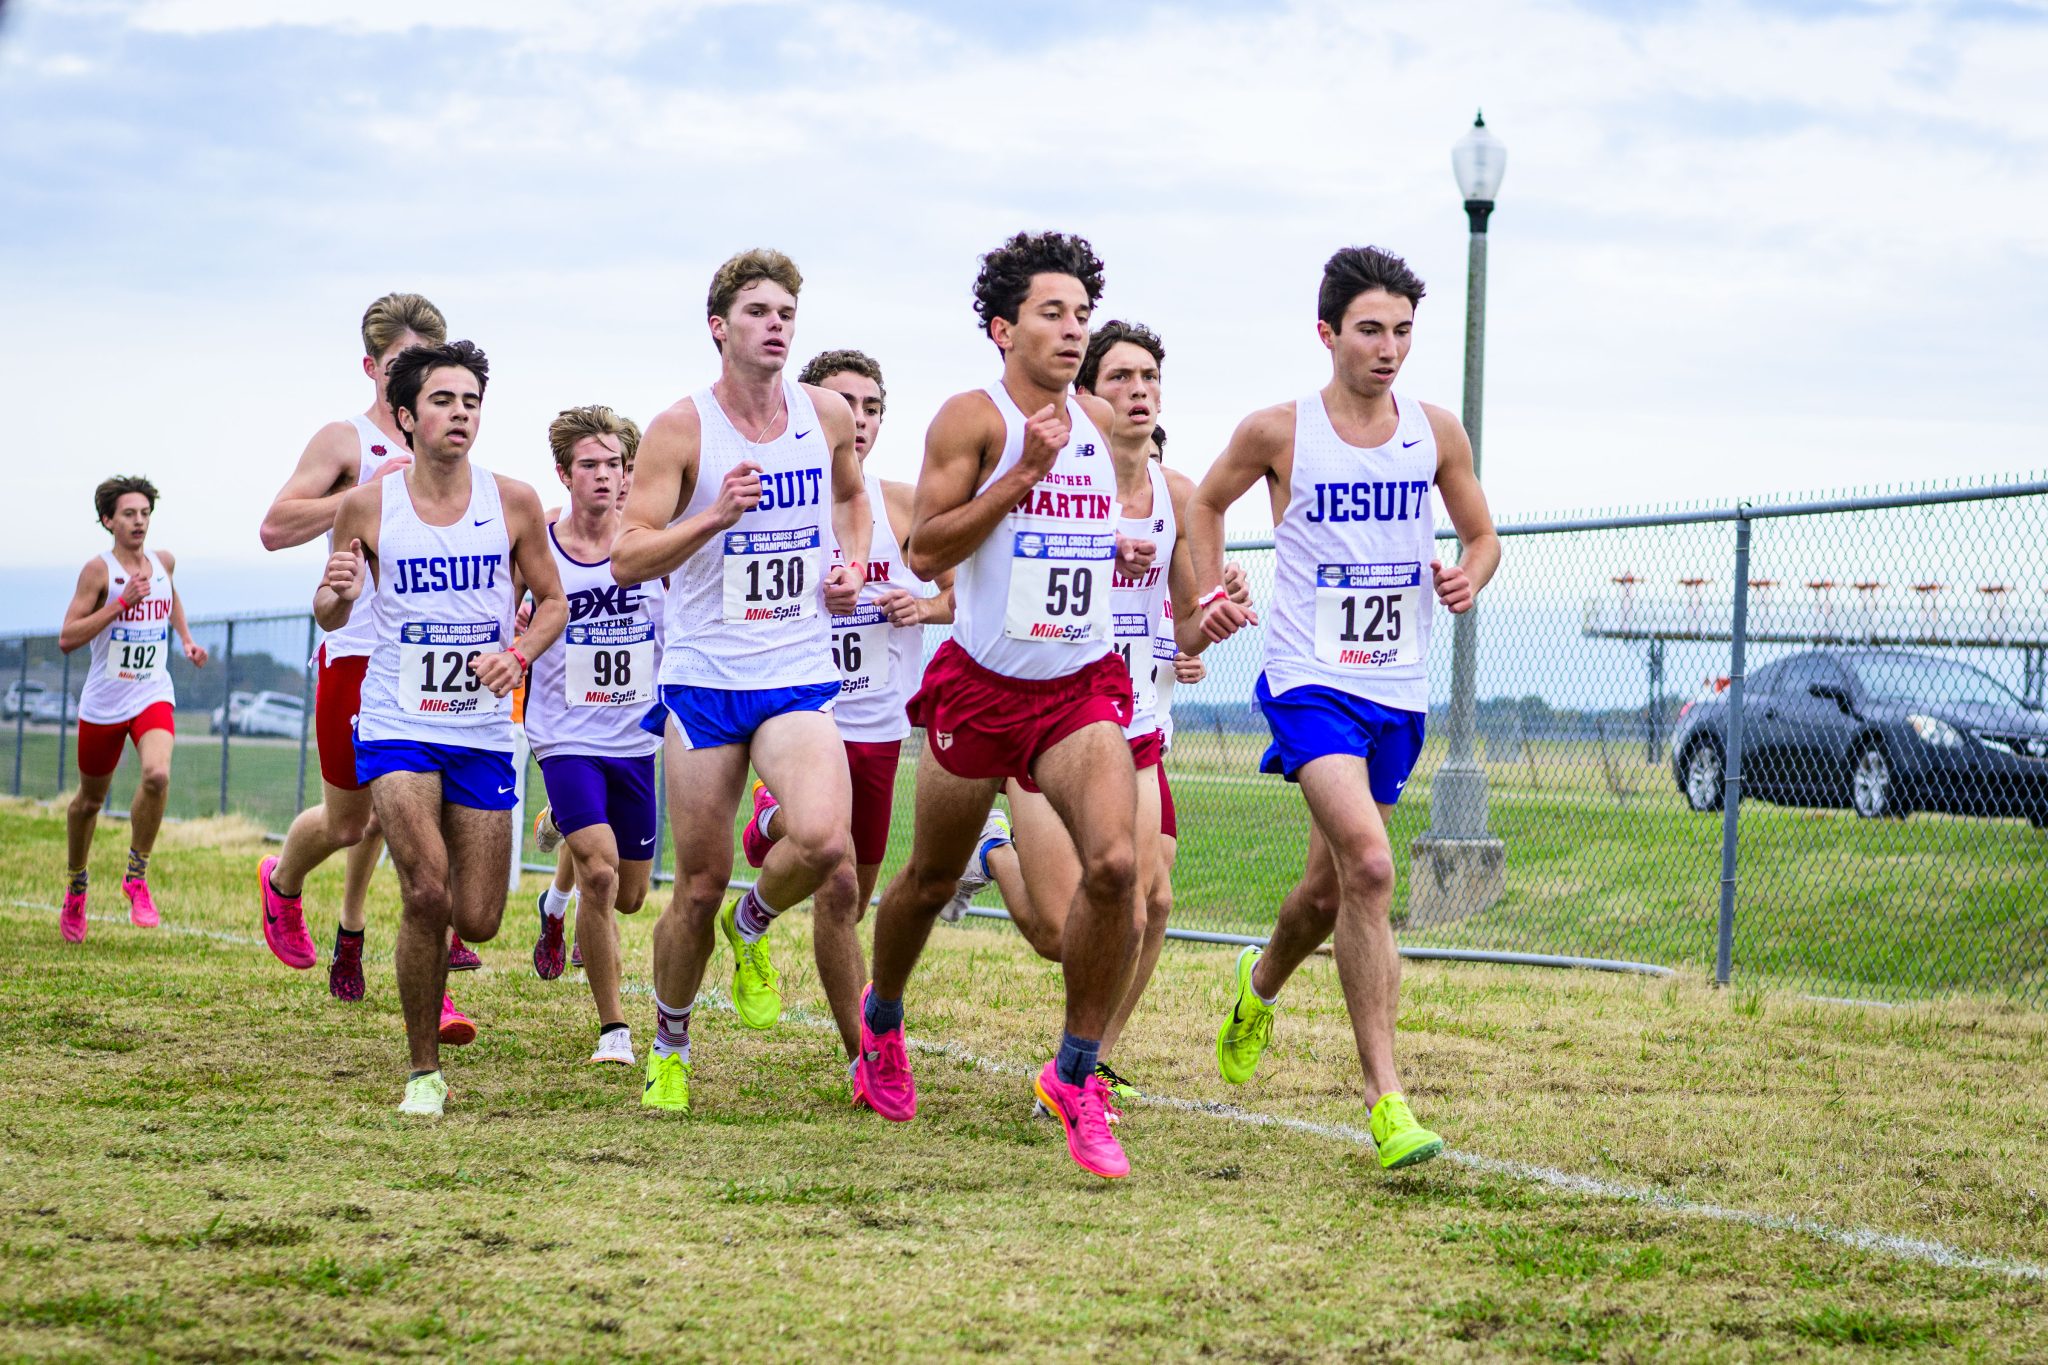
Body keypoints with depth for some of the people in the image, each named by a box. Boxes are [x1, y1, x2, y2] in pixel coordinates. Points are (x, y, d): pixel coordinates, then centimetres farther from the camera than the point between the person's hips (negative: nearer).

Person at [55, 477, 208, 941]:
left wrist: (186, 638, 19)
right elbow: (66, 638, -17)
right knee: (90, 799, 12)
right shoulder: (99, 569, -10)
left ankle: (137, 877, -10)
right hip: (103, 702, -2)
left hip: (153, 695, 2)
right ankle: (76, 888, 35)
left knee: (157, 775, -26)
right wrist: (122, 602, -23)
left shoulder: (164, 562, 5)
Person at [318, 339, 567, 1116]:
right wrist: (336, 593, -16)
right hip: (398, 725, -2)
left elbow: (551, 602, 10)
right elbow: (330, 617, 8)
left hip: (483, 731, 2)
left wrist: (517, 655, -11)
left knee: (477, 920, 0)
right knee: (426, 894, -20)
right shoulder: (367, 507, -2)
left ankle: (435, 982, 40)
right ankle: (424, 1071, -3)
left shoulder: (513, 503, 0)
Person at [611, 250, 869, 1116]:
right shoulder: (681, 429, -7)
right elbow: (627, 560, -10)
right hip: (703, 678, -2)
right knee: (699, 885, 3)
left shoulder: (827, 415, 4)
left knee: (822, 839, -25)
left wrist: (852, 564, 7)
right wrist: (714, 517, -24)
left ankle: (752, 925, 8)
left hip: (799, 676, 2)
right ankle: (668, 1047, 26)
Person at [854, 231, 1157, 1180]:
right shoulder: (972, 418, -8)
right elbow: (924, 551, -16)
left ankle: (1076, 1077, -8)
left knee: (1115, 864, -20)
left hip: (1082, 684, 3)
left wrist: (1121, 555, 7)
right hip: (982, 684, -3)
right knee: (931, 878, 14)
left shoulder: (1104, 424, 9)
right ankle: (881, 1020, 45)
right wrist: (1024, 474, -22)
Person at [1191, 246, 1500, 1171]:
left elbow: (1482, 536, 15)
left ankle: (1260, 984, 51)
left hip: (1399, 691, 5)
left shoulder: (1436, 433, 4)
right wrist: (1210, 594, 0)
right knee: (1368, 865, -24)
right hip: (1309, 679, -5)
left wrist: (1469, 579, -7)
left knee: (1330, 889, 16)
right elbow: (1207, 503, 14)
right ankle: (1385, 1097, -22)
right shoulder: (1277, 432, -4)